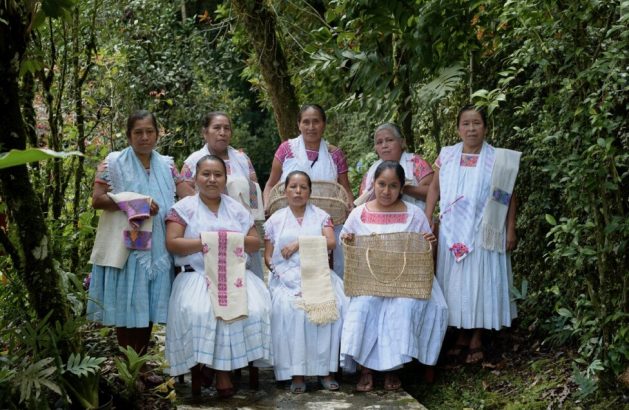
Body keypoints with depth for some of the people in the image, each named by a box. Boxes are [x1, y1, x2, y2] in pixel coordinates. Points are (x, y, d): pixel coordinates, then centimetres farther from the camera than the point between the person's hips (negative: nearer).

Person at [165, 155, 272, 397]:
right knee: (197, 313, -33)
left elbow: (255, 243, 13)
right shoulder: (184, 207, 6)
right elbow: (172, 243, -6)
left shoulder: (237, 209, 16)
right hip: (197, 275, -3)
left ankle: (224, 369, -15)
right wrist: (207, 242, -13)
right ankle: (196, 368, -13)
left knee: (253, 311, -25)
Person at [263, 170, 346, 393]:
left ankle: (325, 368, -23)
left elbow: (331, 243, -2)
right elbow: (268, 257, 10)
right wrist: (282, 275, -9)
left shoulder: (321, 216, 16)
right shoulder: (275, 220, 15)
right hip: (287, 277, 0)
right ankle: (296, 372, -27)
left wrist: (299, 244, -9)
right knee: (289, 308, -32)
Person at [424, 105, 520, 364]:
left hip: (483, 233, -2)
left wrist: (511, 231, -4)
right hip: (453, 233, 2)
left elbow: (509, 197, -1)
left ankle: (476, 340, 14)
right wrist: (426, 222, 1)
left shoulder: (498, 159, -2)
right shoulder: (446, 156, 4)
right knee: (455, 282, 7)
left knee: (480, 281, 3)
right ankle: (462, 337, 19)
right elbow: (434, 189, 8)